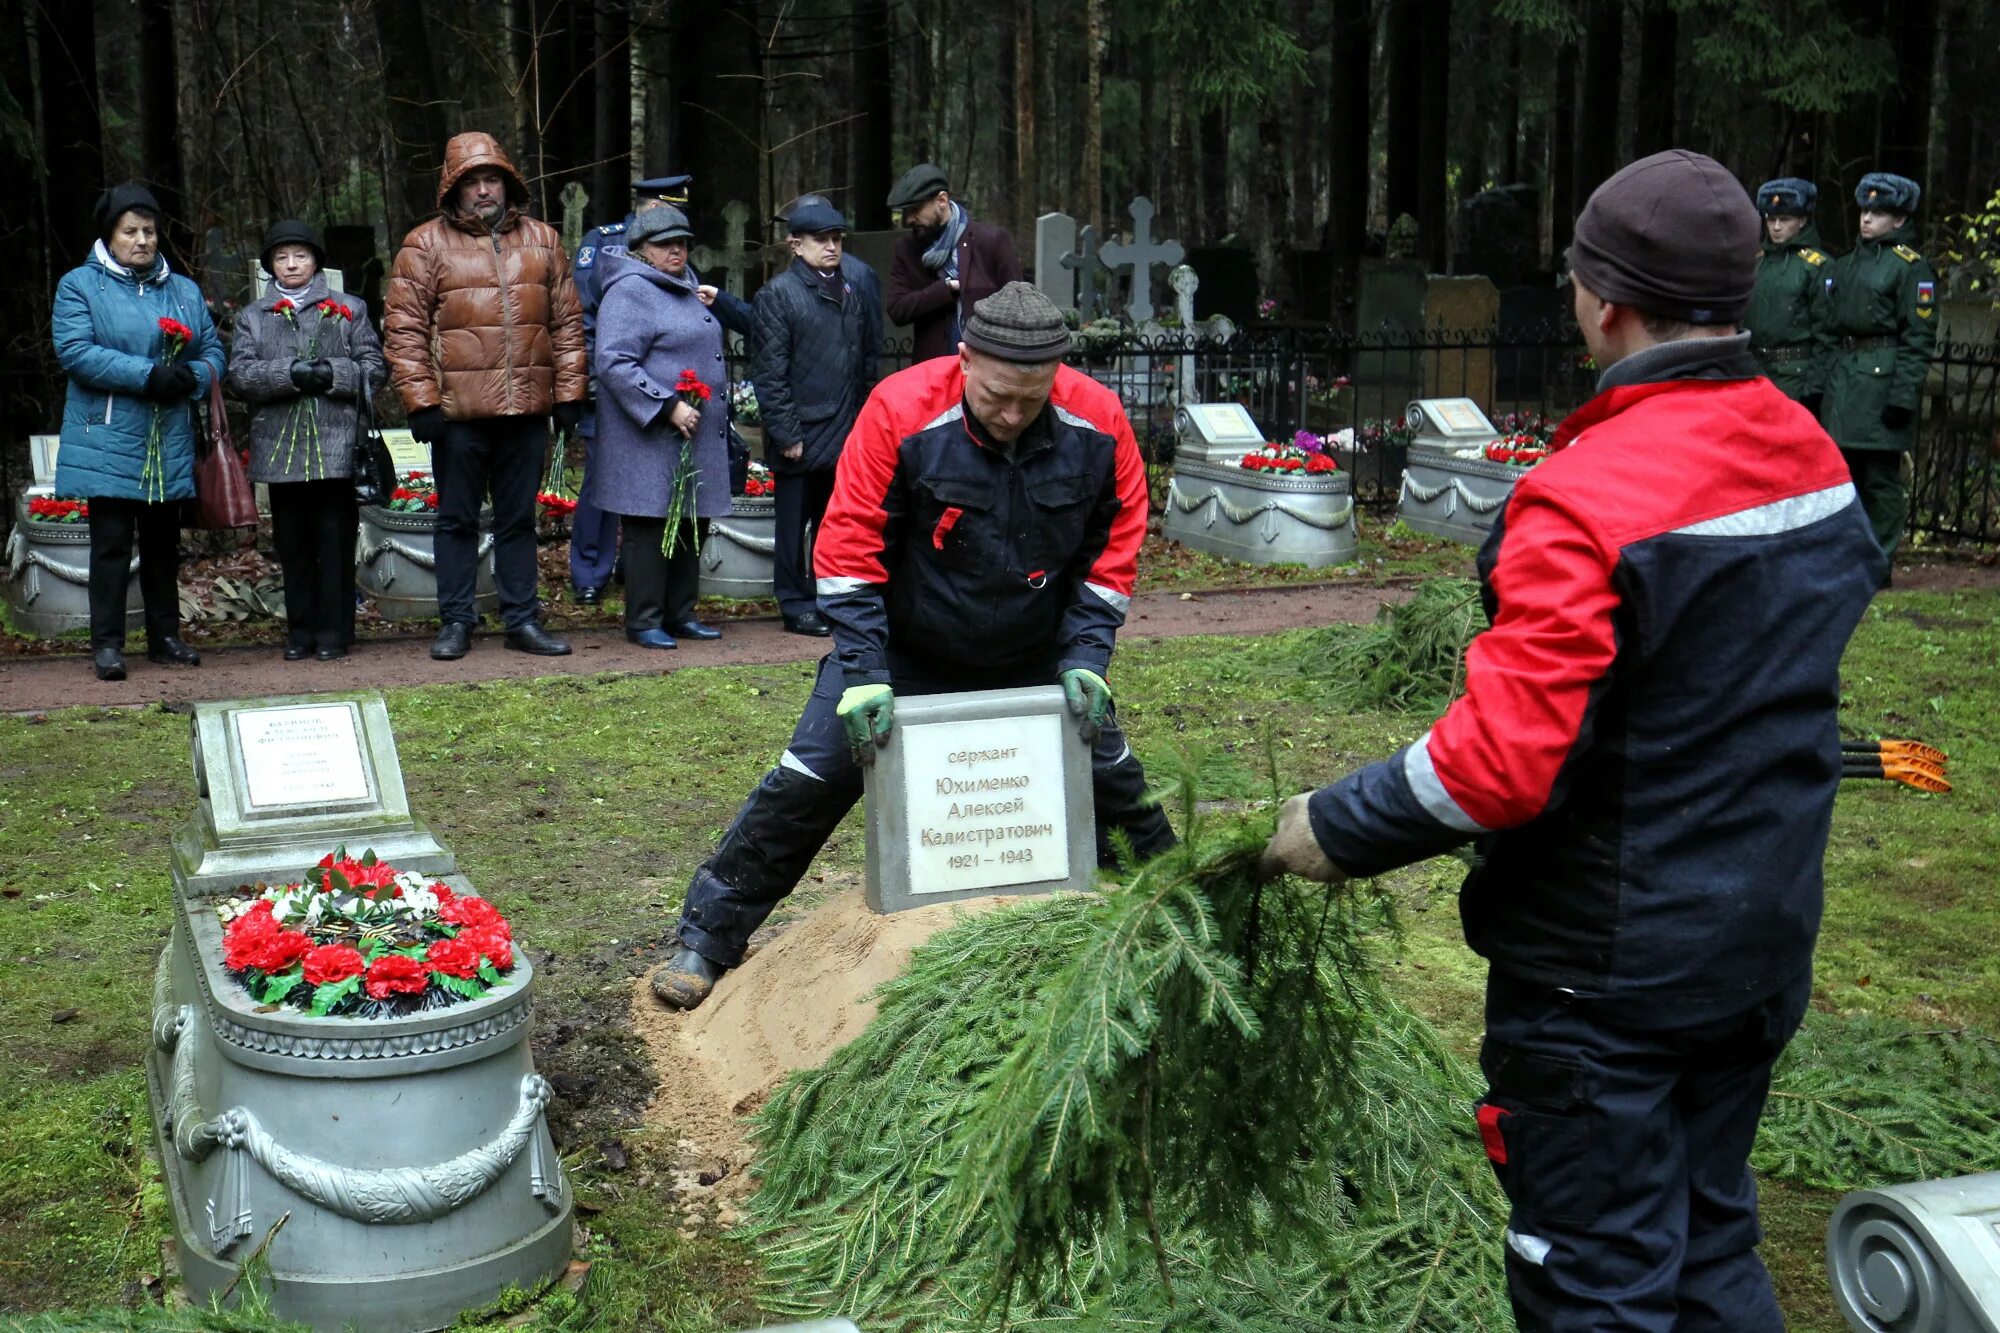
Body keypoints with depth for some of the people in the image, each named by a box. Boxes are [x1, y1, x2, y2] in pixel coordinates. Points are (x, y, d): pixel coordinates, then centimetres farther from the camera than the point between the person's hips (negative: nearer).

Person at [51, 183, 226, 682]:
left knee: (163, 542, 11)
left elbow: (213, 351, 11)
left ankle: (165, 636, 20)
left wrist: (192, 376, -13)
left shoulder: (183, 291, 15)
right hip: (109, 441, -4)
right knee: (112, 542, -5)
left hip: (170, 443, 4)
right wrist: (147, 375, -20)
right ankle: (107, 644, 1)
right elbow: (75, 351, -13)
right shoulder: (80, 285, 0)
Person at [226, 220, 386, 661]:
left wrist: (333, 373, -14)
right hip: (280, 449, 2)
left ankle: (333, 633, 6)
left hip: (335, 447, -2)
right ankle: (300, 631, 14)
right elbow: (240, 376, 1)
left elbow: (375, 369, 3)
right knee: (292, 544, 7)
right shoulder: (252, 316, 15)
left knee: (335, 541, -1)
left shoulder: (348, 309, 11)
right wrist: (291, 373, -13)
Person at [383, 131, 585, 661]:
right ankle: (455, 623, 16)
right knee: (456, 519, 7)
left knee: (518, 519, 11)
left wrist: (569, 392, 5)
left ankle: (522, 621, 19)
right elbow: (403, 329, -4)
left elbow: (566, 322, 11)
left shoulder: (542, 240, 9)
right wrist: (421, 400, -10)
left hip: (527, 410, 3)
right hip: (459, 412, -3)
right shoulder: (426, 245, -1)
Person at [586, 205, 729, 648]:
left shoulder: (685, 288, 19)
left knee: (690, 527, 12)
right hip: (649, 441, -9)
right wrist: (668, 408, -23)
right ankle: (643, 621, 3)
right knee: (650, 529, -4)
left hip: (696, 437, 9)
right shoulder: (629, 292, -11)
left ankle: (680, 614, 21)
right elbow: (614, 363, -21)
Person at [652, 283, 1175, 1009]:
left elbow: (1113, 547, -4)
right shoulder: (903, 412, -25)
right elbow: (848, 548, -20)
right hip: (906, 650, -2)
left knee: (1109, 778, 8)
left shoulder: (1098, 424, -16)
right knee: (807, 783, -6)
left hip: (1037, 659, 3)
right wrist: (864, 673, -24)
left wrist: (1085, 658, -11)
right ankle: (704, 939, 8)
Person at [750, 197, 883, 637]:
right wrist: (786, 432, -14)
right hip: (802, 433, -5)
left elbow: (869, 354, 18)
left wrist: (865, 415, 10)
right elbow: (770, 371, -10)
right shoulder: (778, 294, -7)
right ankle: (796, 603, 14)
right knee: (794, 521, 5)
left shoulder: (852, 290, 11)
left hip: (846, 432, 6)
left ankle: (827, 595, 25)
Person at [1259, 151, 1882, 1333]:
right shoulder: (1818, 461, 0)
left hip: (1607, 971, -8)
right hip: (1765, 949, 8)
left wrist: (1336, 829, -15)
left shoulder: (1586, 496, -25)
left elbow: (1500, 762, -29)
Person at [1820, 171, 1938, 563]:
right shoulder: (1845, 264, 17)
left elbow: (1920, 337, -11)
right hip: (1841, 376, 7)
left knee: (1881, 479, -3)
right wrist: (1823, 379, 14)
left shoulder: (1910, 267, -6)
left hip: (1882, 380, -7)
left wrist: (1904, 394, -18)